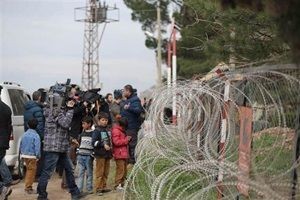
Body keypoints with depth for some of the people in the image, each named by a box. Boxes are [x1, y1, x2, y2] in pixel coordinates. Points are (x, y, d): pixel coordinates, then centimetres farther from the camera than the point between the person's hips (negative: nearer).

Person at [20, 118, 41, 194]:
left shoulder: (24, 134, 7)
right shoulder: (36, 135, -14)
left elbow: (21, 146, 14)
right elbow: (37, 147, -18)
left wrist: (22, 154, 23)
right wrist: (38, 156, -8)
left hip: (24, 155, 7)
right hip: (32, 156, -7)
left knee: (28, 170, 19)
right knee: (31, 171, 0)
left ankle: (27, 186, 27)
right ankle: (28, 188, 1)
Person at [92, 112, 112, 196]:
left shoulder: (107, 130, 14)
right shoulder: (97, 131, -7)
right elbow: (94, 142, -16)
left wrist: (110, 147, 20)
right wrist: (103, 145, -21)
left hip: (107, 154, 7)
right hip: (100, 154, -7)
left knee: (106, 173, 10)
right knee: (99, 173, -5)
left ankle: (103, 187, 18)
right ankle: (98, 189, -2)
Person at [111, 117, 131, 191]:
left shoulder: (122, 131, 22)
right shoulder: (116, 131, -11)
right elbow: (116, 142, -21)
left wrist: (127, 139, 15)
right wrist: (126, 140, -14)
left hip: (124, 154, 10)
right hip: (119, 154, -10)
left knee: (124, 170, 12)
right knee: (120, 169, -11)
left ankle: (122, 184, 18)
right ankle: (117, 185, -8)